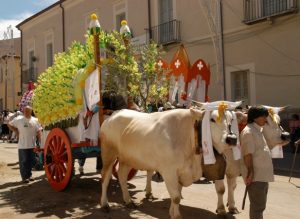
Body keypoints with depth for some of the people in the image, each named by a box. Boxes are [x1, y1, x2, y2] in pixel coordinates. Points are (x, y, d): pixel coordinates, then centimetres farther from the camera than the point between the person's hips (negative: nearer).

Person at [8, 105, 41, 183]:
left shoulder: (35, 120, 4)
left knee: (32, 161, 10)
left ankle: (29, 175, 28)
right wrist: (16, 131, -1)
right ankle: (24, 177, 12)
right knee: (24, 162, 2)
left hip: (32, 145, 3)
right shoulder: (18, 119, -2)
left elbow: (38, 131, 6)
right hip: (22, 145, -3)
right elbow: (10, 125, 9)